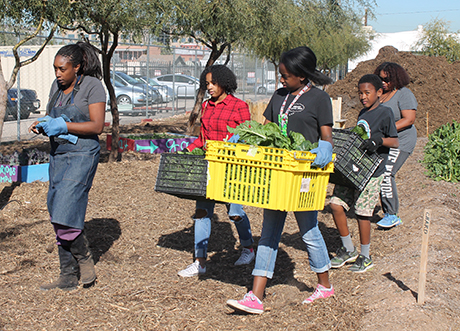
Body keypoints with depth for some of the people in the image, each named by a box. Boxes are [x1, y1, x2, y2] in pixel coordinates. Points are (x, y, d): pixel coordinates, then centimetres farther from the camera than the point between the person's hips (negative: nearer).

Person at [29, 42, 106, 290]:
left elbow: (97, 126, -14)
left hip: (82, 154, -7)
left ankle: (84, 258, 9)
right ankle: (68, 276, 16)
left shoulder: (92, 86, -8)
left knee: (65, 212, -16)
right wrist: (41, 125, -2)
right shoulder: (57, 85, 12)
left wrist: (63, 126, -20)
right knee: (58, 217, 7)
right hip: (58, 154, 8)